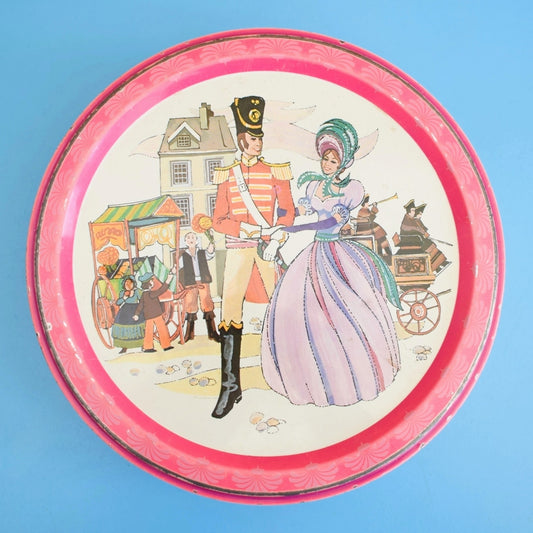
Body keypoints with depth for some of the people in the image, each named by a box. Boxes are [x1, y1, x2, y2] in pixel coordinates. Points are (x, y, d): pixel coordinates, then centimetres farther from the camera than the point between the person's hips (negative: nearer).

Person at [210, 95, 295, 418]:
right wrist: (243, 228, -11)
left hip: (271, 245, 0)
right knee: (230, 310, -6)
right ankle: (231, 386, -1)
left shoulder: (276, 172, 8)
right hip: (238, 246, 0)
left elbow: (287, 213, 3)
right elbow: (218, 220, 8)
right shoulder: (227, 176, 10)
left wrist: (276, 241, -14)